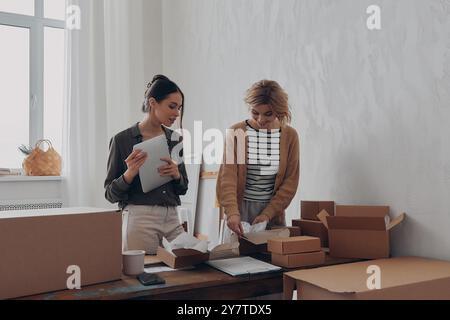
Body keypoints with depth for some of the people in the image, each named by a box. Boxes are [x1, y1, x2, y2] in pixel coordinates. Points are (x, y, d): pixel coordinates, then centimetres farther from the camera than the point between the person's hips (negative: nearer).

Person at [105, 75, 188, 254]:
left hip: (172, 219, 4)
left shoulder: (176, 139, 8)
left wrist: (176, 174, -7)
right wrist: (130, 173, -20)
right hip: (140, 219, -4)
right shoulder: (122, 140, -5)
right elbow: (110, 194, -2)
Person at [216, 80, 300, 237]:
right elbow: (227, 177, -12)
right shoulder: (236, 132, -6)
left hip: (273, 210, 2)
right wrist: (232, 212, -26)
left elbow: (290, 181, 0)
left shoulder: (289, 135, -2)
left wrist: (268, 213, -9)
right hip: (240, 208, -1)